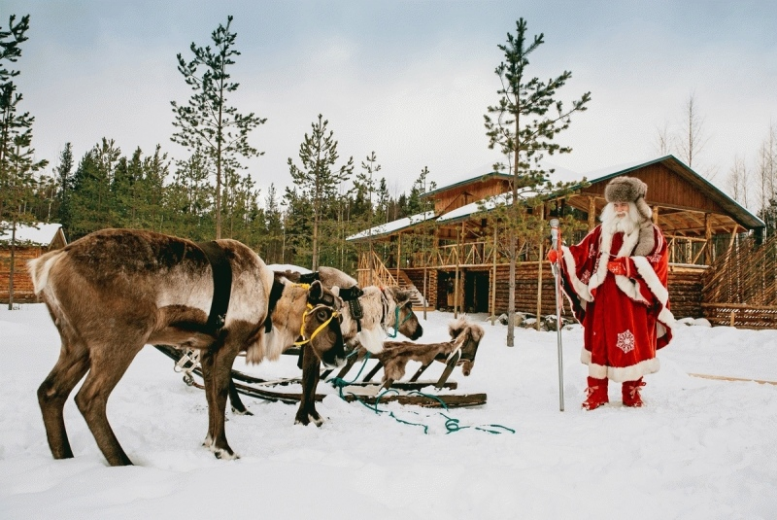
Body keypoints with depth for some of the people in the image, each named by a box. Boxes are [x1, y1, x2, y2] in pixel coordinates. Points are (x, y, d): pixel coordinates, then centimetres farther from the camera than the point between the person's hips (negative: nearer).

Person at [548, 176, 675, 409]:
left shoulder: (651, 234, 5)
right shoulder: (602, 231, 13)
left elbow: (657, 263, -7)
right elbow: (581, 254, 5)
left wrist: (628, 265, -20)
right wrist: (562, 256, -14)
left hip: (633, 301, -2)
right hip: (603, 300, 2)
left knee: (632, 346, 1)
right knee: (599, 345, 2)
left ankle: (632, 393, 15)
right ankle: (596, 394, 9)